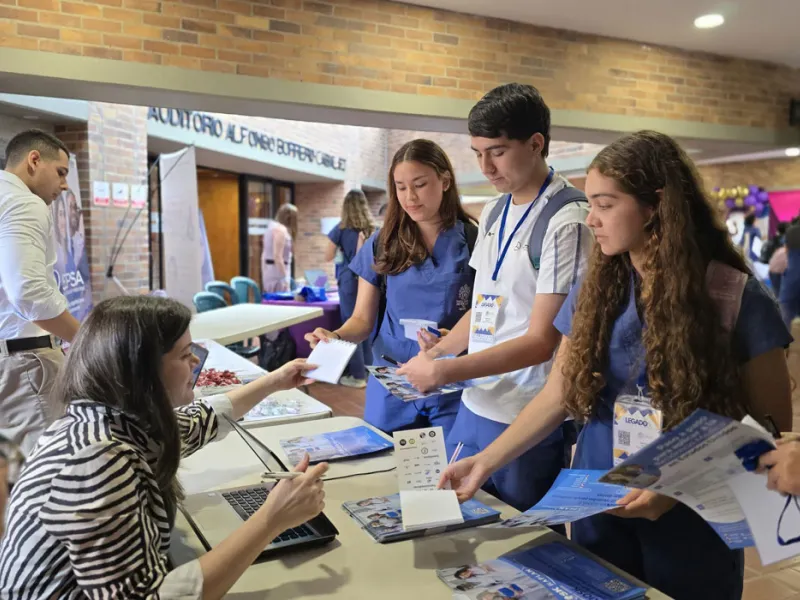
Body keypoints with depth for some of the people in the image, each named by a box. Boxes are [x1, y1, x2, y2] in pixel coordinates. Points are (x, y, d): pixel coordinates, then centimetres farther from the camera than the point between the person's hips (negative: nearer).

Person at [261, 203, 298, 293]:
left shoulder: (271, 226, 17)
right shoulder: (281, 229, -12)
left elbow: (264, 255, 19)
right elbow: (277, 256, -19)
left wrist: (264, 275, 23)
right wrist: (285, 279, -19)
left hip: (269, 272, 10)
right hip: (278, 271, -10)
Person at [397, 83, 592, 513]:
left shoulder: (566, 221, -16)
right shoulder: (493, 212, 9)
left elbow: (541, 341, -18)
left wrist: (443, 372, -18)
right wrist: (436, 352, 1)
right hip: (474, 407, 7)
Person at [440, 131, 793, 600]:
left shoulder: (737, 297, -13)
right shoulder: (596, 291, -1)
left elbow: (772, 424, -9)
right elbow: (557, 398, 1)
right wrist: (486, 462, -8)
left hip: (691, 521, -3)